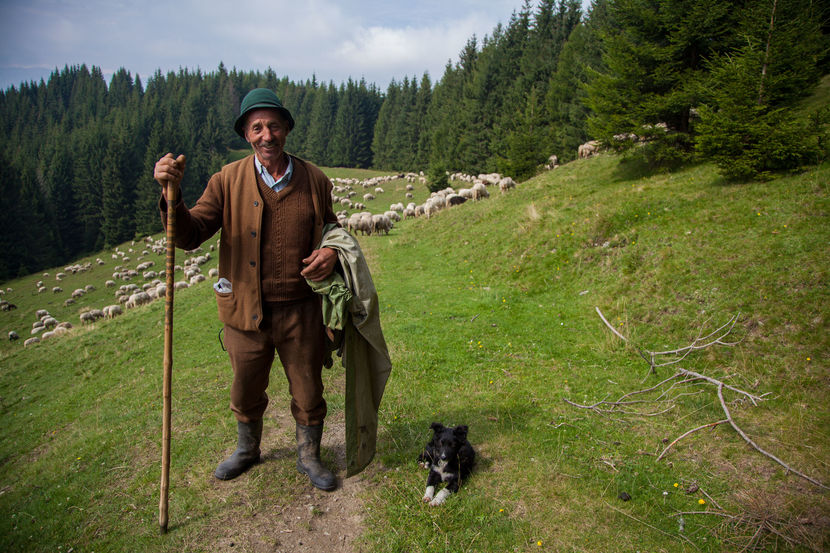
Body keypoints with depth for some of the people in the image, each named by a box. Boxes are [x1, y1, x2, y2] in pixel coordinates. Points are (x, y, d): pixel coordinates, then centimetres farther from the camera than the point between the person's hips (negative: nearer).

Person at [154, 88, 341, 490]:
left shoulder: (314, 180, 1)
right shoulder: (229, 180, -3)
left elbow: (331, 228, 15)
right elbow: (190, 235, -6)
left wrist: (332, 252, -7)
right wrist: (171, 195, -24)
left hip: (302, 311, 0)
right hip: (247, 311, 0)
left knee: (308, 394, 14)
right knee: (246, 393, 21)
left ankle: (308, 456, 41)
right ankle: (247, 450, 51)